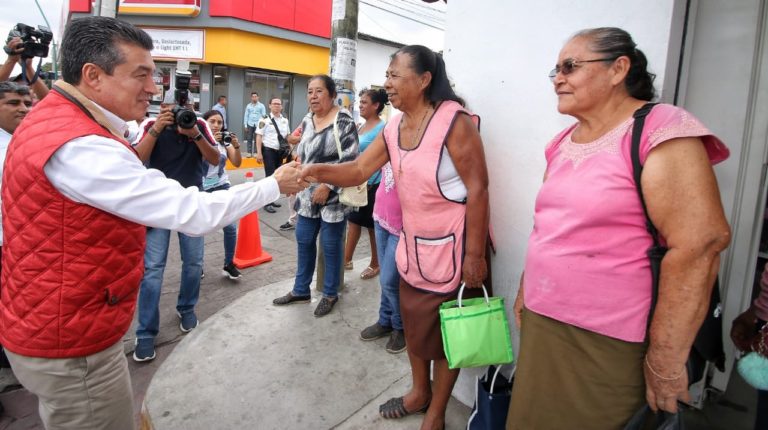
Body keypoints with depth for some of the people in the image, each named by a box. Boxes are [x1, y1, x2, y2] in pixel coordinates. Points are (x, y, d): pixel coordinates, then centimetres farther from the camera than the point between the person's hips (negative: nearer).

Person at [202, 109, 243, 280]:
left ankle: (228, 265, 8)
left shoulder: (225, 142, 8)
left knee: (230, 227, -5)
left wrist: (236, 146, -16)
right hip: (201, 189, -3)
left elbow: (237, 163, 0)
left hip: (222, 187, 3)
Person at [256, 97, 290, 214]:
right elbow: (259, 136, -9)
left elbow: (287, 136, 17)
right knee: (270, 176, -9)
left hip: (280, 151, 6)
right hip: (269, 150, -6)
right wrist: (259, 153, -15)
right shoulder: (264, 120, -7)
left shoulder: (285, 120, 10)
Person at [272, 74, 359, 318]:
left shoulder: (343, 122, -12)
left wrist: (327, 187, -21)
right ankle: (301, 290, 31)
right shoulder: (307, 121, 10)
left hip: (332, 196, -7)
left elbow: (350, 160, -18)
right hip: (308, 194, 7)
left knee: (330, 246, 4)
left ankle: (330, 294, 22)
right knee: (304, 242, 15)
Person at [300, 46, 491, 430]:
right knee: (414, 324, 20)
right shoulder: (393, 128, 4)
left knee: (448, 331, 9)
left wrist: (475, 255, -20)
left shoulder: (453, 120, -19)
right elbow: (359, 171, -1)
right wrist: (319, 171, -21)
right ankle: (419, 392, 44)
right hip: (412, 246, 8)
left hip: (452, 248, -7)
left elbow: (477, 188, -20)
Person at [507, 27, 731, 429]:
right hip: (540, 323, 7)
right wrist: (525, 292, 18)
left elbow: (699, 245, -20)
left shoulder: (660, 131, -14)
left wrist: (666, 360, -19)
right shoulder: (562, 143, 9)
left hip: (604, 343, -7)